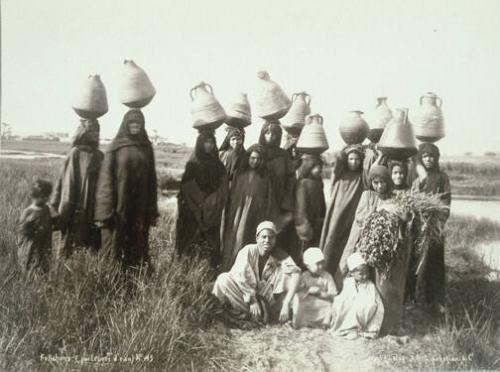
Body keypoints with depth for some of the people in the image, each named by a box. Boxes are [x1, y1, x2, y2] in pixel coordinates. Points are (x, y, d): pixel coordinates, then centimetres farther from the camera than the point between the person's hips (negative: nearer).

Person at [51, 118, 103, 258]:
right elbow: (67, 181, -7)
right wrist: (64, 210, -11)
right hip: (77, 211, -5)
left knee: (93, 249, 4)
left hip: (93, 211, 5)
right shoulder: (75, 153, -4)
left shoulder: (99, 156, 11)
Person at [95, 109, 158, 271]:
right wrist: (105, 212, -12)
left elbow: (152, 180, 11)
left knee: (139, 244, 3)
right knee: (116, 244, 0)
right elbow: (106, 179, -4)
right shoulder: (115, 147, 0)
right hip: (119, 207, -3)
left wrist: (152, 211, 6)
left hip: (140, 207, 3)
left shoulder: (146, 147, 10)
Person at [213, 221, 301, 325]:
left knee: (286, 270, -20)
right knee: (223, 280, -28)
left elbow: (295, 274, -27)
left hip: (266, 299, 1)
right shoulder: (248, 251, -15)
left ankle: (266, 311, -18)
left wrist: (286, 304, -39)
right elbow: (240, 278, -25)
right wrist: (252, 301, -32)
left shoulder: (280, 256, -12)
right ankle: (248, 313, -18)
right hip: (246, 295, -1)